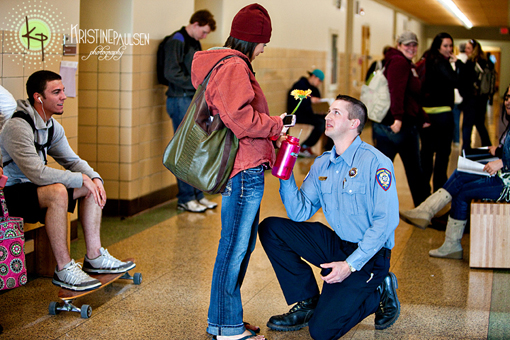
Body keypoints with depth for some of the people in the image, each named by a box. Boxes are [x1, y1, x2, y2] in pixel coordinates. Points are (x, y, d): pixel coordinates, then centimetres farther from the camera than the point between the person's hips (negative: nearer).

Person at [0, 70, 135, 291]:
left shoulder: (52, 126, 6)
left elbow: (72, 161, 11)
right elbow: (37, 173, -32)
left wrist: (94, 178, -9)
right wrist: (81, 178, -25)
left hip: (33, 187, 10)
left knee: (91, 187, 2)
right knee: (57, 191, -36)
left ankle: (94, 257, 2)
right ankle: (64, 270, -28)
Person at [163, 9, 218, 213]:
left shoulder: (195, 44, 19)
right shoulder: (176, 42, -9)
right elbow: (171, 73, -20)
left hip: (195, 101, 9)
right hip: (180, 101, -9)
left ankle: (198, 194, 17)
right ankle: (185, 199, 2)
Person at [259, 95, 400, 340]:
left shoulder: (375, 162, -15)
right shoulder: (322, 165, 6)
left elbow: (386, 221, -19)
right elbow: (299, 212, 1)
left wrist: (351, 264, -22)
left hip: (369, 254, -7)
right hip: (336, 244, 7)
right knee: (270, 229, -7)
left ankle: (379, 291, 7)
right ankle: (308, 302, 4)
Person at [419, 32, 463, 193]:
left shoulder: (426, 61, 10)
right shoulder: (440, 63, -14)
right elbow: (457, 82, -22)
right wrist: (458, 63, -13)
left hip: (425, 112, 8)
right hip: (441, 112, -8)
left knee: (426, 150, 14)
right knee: (442, 151, 2)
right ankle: (439, 188, 6)